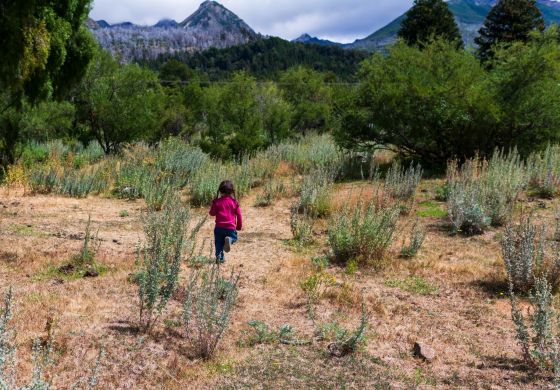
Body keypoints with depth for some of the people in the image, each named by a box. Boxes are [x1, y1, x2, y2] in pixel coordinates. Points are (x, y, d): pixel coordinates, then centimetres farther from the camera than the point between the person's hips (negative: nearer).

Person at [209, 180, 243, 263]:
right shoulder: (234, 202, 0)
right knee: (234, 237, 20)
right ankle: (229, 240, -16)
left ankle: (219, 257, 2)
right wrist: (239, 226, 16)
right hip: (231, 227, 0)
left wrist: (213, 205, 21)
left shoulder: (217, 202, -3)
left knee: (219, 243, 15)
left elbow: (212, 213, 4)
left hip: (219, 227, 1)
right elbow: (239, 215, 3)